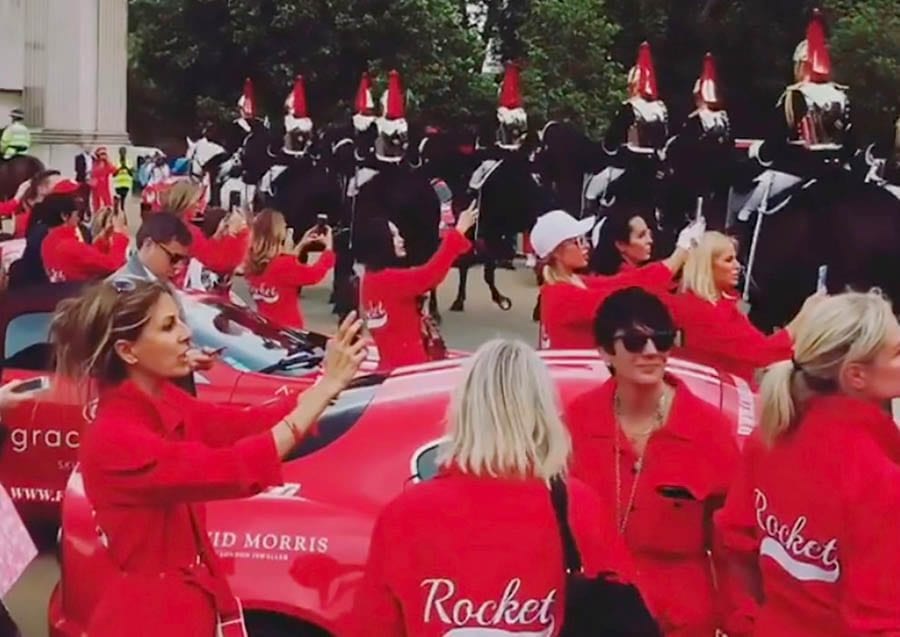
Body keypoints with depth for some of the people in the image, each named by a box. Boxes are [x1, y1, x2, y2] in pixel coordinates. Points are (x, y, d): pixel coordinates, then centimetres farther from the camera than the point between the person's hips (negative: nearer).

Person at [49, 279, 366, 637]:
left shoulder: (165, 403, 2)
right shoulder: (113, 439, -24)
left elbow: (246, 423, -3)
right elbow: (231, 469, -32)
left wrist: (331, 380, -18)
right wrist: (326, 387, -31)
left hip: (192, 600, 8)